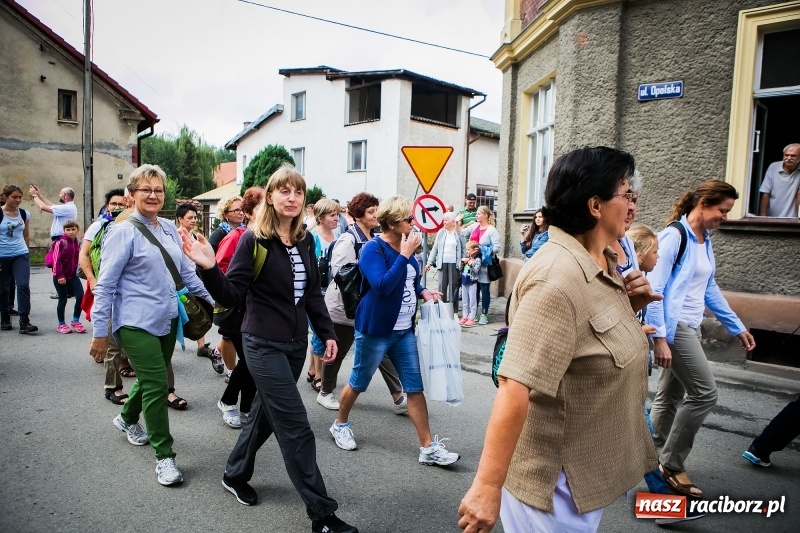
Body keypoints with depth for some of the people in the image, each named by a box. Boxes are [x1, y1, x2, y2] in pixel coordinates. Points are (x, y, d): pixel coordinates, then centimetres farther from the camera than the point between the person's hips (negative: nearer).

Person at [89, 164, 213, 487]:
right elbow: (105, 285, -9)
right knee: (157, 385, -8)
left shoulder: (169, 229, 8)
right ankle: (164, 456, 6)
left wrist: (214, 297, 9)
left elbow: (186, 271, 14)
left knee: (153, 378, 19)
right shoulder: (123, 232, -10)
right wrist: (100, 332, -9)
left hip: (167, 320, 7)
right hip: (137, 324, -6)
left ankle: (127, 418, 49)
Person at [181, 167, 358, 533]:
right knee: (295, 427, -4)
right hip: (264, 345, -7)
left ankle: (235, 476, 44)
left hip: (296, 344, 7)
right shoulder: (253, 240, -13)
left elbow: (313, 293, 11)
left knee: (265, 412, 20)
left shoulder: (304, 240, 5)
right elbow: (230, 296, -16)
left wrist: (327, 333, 9)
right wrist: (209, 268, -33)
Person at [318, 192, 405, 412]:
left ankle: (398, 397, 7)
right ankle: (325, 393, 30)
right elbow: (340, 272, -23)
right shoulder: (348, 239, -16)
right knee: (337, 353, 9)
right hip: (345, 307, -7)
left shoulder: (374, 240, 9)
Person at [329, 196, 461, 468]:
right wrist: (405, 255, -28)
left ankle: (429, 448, 11)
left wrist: (423, 291, 1)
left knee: (415, 387, 5)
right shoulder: (373, 248, -17)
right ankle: (340, 425, 37)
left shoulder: (405, 246, 7)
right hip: (375, 329, -7)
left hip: (404, 330, 7)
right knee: (358, 382, 12)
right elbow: (382, 286, -31)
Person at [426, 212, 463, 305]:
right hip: (442, 263, 2)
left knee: (453, 285, 2)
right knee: (442, 285, 4)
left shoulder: (459, 233, -1)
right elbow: (435, 248, 8)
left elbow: (463, 249, 0)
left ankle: (454, 309, 9)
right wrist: (430, 262, 3)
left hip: (454, 263, -2)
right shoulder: (441, 232, 6)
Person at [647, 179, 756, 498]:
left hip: (690, 327, 9)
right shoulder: (674, 236, -13)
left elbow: (710, 289, 22)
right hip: (673, 327, -9)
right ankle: (672, 463, 7)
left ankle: (654, 462, 23)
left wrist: (737, 327, 23)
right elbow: (655, 289, -18)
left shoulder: (705, 241, 14)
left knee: (670, 397, 12)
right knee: (705, 393, -6)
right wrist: (659, 337, -22)